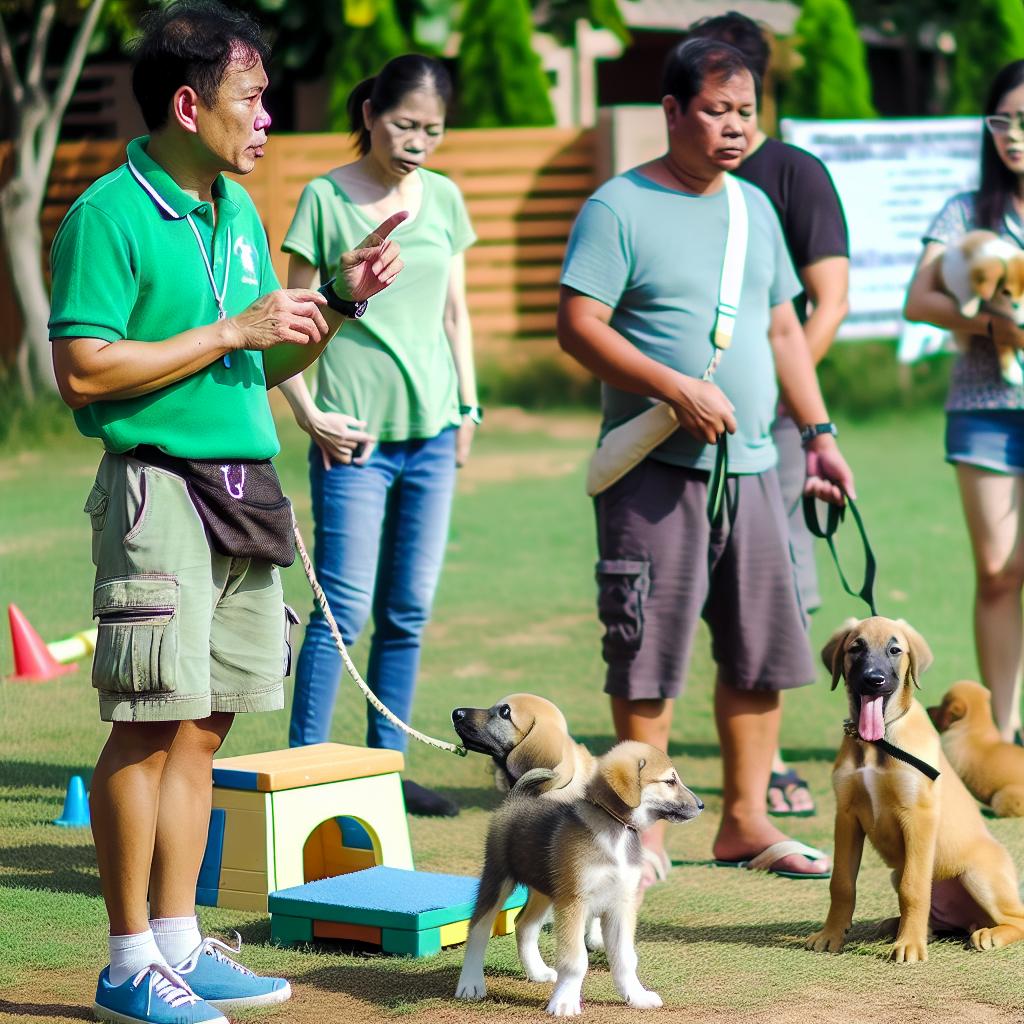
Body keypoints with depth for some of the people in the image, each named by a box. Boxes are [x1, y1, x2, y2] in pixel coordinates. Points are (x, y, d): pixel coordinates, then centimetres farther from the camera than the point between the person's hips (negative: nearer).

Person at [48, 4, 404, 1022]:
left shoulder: (238, 210, 15)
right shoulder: (109, 215, -10)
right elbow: (82, 371, -17)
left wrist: (338, 299, 6)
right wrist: (233, 331, -16)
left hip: (244, 487, 8)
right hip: (158, 487, -8)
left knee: (201, 725, 10)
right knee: (150, 726, -5)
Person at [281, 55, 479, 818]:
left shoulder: (444, 197, 9)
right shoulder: (327, 198, -4)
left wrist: (468, 405, 11)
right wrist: (307, 414, -10)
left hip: (432, 429, 5)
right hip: (355, 435, -5)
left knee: (408, 612, 8)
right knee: (346, 608, -8)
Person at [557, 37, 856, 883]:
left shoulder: (755, 207, 16)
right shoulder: (619, 208, -5)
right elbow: (578, 325, -12)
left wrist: (820, 433, 14)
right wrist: (678, 389, -20)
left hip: (750, 465, 6)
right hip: (655, 468, -6)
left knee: (763, 651, 8)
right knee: (648, 657, -3)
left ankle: (745, 820, 18)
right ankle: (643, 828, 8)